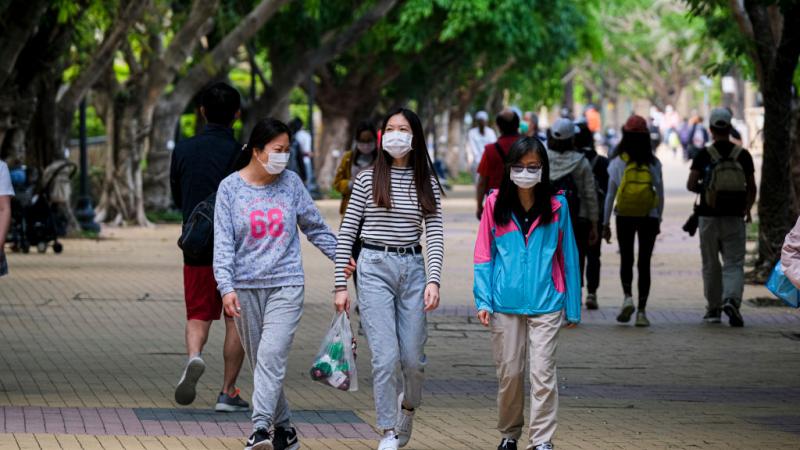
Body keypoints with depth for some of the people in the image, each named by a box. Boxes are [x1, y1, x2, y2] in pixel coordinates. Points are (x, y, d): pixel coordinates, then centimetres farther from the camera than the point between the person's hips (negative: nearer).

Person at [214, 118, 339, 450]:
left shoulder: (291, 183, 5)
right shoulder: (231, 188, 0)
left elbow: (314, 226, 17)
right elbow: (223, 242, -5)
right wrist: (227, 287, -15)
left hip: (286, 285, -1)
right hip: (245, 288, 1)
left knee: (272, 356, -17)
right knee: (260, 362, 7)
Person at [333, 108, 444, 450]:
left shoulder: (427, 184, 6)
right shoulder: (368, 180, 2)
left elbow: (435, 235, 2)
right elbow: (346, 234, 4)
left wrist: (433, 281, -11)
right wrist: (340, 285, 0)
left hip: (412, 268, 2)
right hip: (374, 268, -2)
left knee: (413, 358, 4)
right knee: (385, 356, -11)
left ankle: (408, 406, 35)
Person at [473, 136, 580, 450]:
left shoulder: (557, 206, 1)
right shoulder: (496, 204, 2)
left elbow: (568, 257, 5)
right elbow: (483, 255, 4)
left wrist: (573, 307, 5)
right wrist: (482, 300, -4)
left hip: (546, 304, -1)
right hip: (505, 303, 1)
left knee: (543, 373, -5)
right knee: (509, 373, 8)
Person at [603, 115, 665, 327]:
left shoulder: (617, 162, -4)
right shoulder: (654, 163, -1)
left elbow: (610, 194, -2)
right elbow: (660, 193, 2)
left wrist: (605, 223, 4)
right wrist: (658, 219, 13)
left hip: (624, 217, -1)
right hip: (649, 217, 1)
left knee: (626, 260, 13)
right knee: (644, 263, 5)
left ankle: (628, 296, -11)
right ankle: (642, 311, 2)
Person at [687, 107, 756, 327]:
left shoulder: (704, 155, -4)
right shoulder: (743, 155, 0)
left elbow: (691, 184, -8)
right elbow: (751, 187, 3)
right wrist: (747, 209, 20)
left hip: (709, 218, 0)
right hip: (734, 218, 0)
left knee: (711, 265, 13)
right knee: (734, 264, 1)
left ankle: (714, 309, 19)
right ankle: (732, 300, -24)